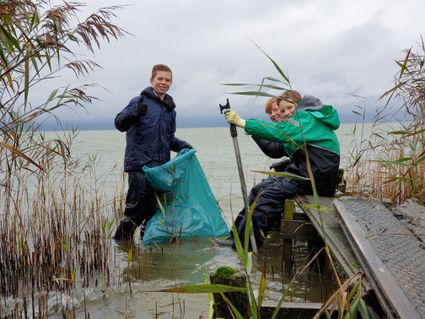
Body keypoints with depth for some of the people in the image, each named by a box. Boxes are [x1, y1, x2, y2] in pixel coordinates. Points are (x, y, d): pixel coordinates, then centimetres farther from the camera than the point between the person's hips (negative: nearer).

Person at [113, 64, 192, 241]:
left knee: (155, 209, 11)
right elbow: (119, 124, -11)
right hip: (139, 166, -6)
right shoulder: (141, 101, -2)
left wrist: (182, 146, 9)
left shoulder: (170, 110, 19)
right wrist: (134, 112, -30)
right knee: (136, 209, -5)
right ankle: (121, 240, 8)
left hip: (161, 167, 6)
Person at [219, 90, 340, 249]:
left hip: (316, 179, -10)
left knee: (268, 196, -21)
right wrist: (254, 133, 5)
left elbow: (278, 132, -23)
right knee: (258, 189, 2)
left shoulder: (307, 117, -7)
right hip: (304, 173, 10)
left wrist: (241, 122, -21)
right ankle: (236, 237, 2)